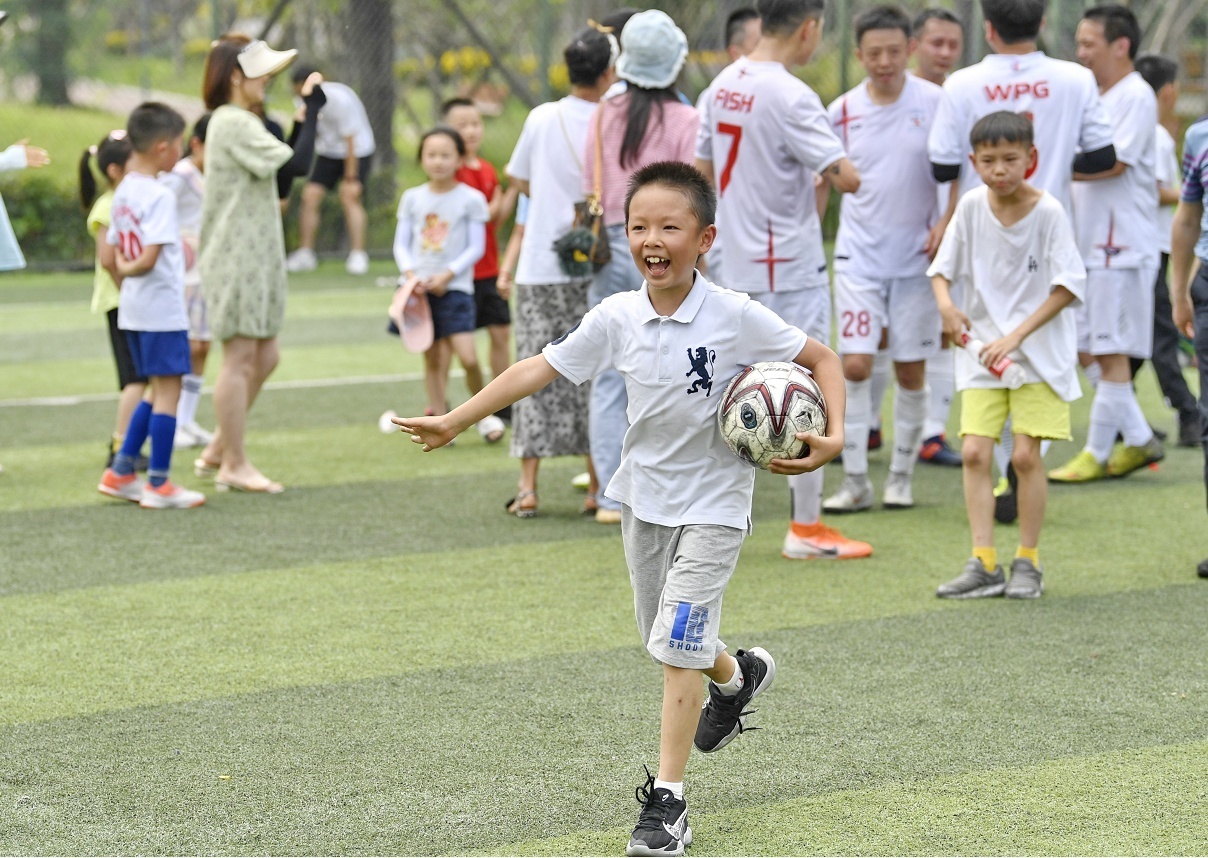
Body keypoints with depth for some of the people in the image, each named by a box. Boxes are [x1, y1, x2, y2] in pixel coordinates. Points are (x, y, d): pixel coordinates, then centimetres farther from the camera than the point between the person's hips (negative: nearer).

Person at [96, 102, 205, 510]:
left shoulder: (123, 192, 10)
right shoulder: (160, 196, -17)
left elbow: (117, 255, 13)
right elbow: (147, 260, -23)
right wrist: (127, 270, -5)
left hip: (132, 309, 9)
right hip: (163, 308, -9)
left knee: (156, 391, 18)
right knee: (168, 390, -2)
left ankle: (120, 472, 18)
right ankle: (158, 484, 1)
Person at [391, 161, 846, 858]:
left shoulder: (737, 317, -19)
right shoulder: (618, 318, -9)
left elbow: (822, 359, -9)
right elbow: (540, 369, -3)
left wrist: (833, 437, -22)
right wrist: (455, 420, -3)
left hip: (713, 505, -5)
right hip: (644, 497, 5)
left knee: (678, 644, -12)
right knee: (668, 641, 20)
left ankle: (668, 797, -5)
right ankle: (739, 677, 53)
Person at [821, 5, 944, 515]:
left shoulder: (936, 103, -5)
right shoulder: (842, 111, 0)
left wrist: (947, 223, -12)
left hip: (917, 258, -1)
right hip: (859, 256, 1)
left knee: (910, 372, 5)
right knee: (855, 366, -7)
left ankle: (901, 476, 19)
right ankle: (855, 482, 0)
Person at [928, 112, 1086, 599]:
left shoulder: (1048, 212, -12)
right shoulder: (971, 206, -2)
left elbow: (1068, 285, -15)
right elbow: (942, 267, 8)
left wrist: (1016, 336, -20)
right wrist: (946, 304, -14)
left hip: (1039, 352, -3)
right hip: (981, 352, 3)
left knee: (1025, 454, -6)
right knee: (974, 451, -6)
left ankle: (1028, 561, 8)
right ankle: (983, 563, -3)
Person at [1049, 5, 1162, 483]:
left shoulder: (1136, 96, -11)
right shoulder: (1098, 98, 17)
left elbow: (1112, 163, -19)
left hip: (1122, 246, -10)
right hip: (1090, 245, 10)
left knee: (1112, 354, -3)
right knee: (1086, 351, 10)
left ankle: (1097, 454, 3)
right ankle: (1138, 440, 18)